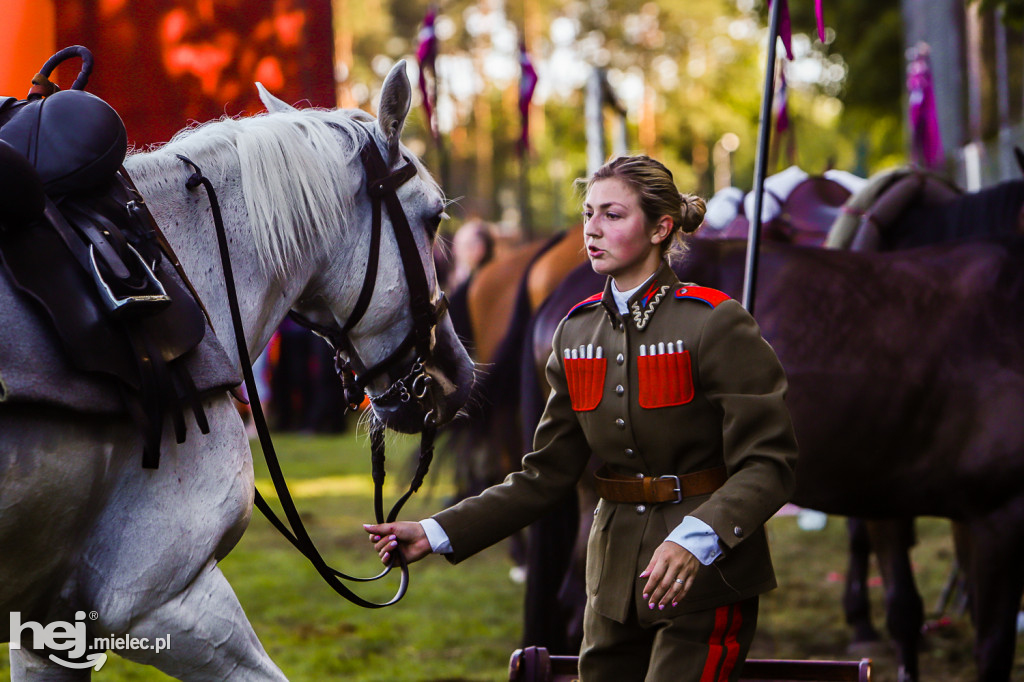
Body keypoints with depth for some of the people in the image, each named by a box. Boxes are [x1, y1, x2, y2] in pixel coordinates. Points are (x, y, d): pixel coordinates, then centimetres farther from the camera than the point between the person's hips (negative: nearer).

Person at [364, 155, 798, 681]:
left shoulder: (716, 323, -11)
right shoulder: (578, 332, 7)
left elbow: (767, 465, -17)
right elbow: (547, 475, 9)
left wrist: (695, 540, -34)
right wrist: (438, 534, 0)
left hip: (708, 577, -6)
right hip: (615, 576, 6)